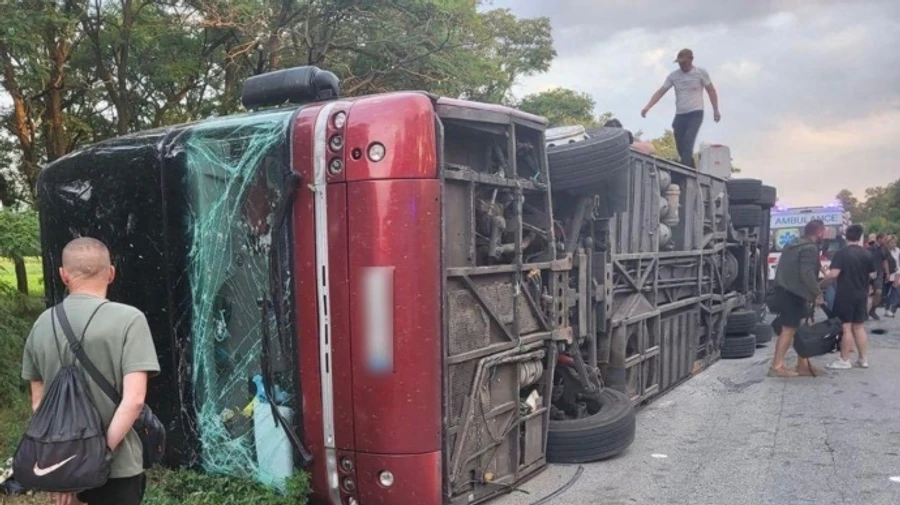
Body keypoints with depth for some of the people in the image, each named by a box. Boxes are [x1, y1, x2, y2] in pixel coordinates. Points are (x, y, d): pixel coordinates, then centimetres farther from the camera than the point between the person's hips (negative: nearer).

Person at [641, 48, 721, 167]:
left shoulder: (701, 73, -2)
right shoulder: (673, 76, 4)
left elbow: (711, 91, 4)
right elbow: (660, 92, 4)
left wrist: (716, 110, -1)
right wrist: (647, 107, -8)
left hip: (695, 114, -4)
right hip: (680, 115, 4)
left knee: (688, 143, -21)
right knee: (681, 147, 4)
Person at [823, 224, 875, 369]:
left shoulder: (841, 253, -13)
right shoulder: (866, 254, 3)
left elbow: (834, 274, -21)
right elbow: (872, 275, 9)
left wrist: (824, 279, -3)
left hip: (845, 295, -5)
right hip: (861, 295, 5)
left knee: (845, 327, -2)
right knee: (859, 326, 15)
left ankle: (844, 361, 2)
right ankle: (864, 359, 20)